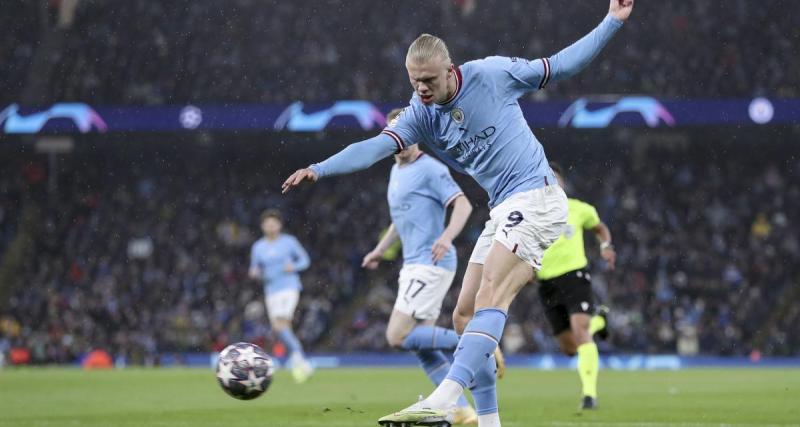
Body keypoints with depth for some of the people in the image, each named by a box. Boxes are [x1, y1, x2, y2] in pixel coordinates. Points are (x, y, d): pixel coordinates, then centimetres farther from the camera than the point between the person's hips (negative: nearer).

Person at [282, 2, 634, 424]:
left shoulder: (492, 73, -7)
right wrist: (319, 169, -25)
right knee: (465, 316, 4)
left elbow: (560, 65, 4)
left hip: (537, 196, -8)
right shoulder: (420, 114, 4)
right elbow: (376, 146, -10)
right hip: (502, 211, 8)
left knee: (490, 294, -24)